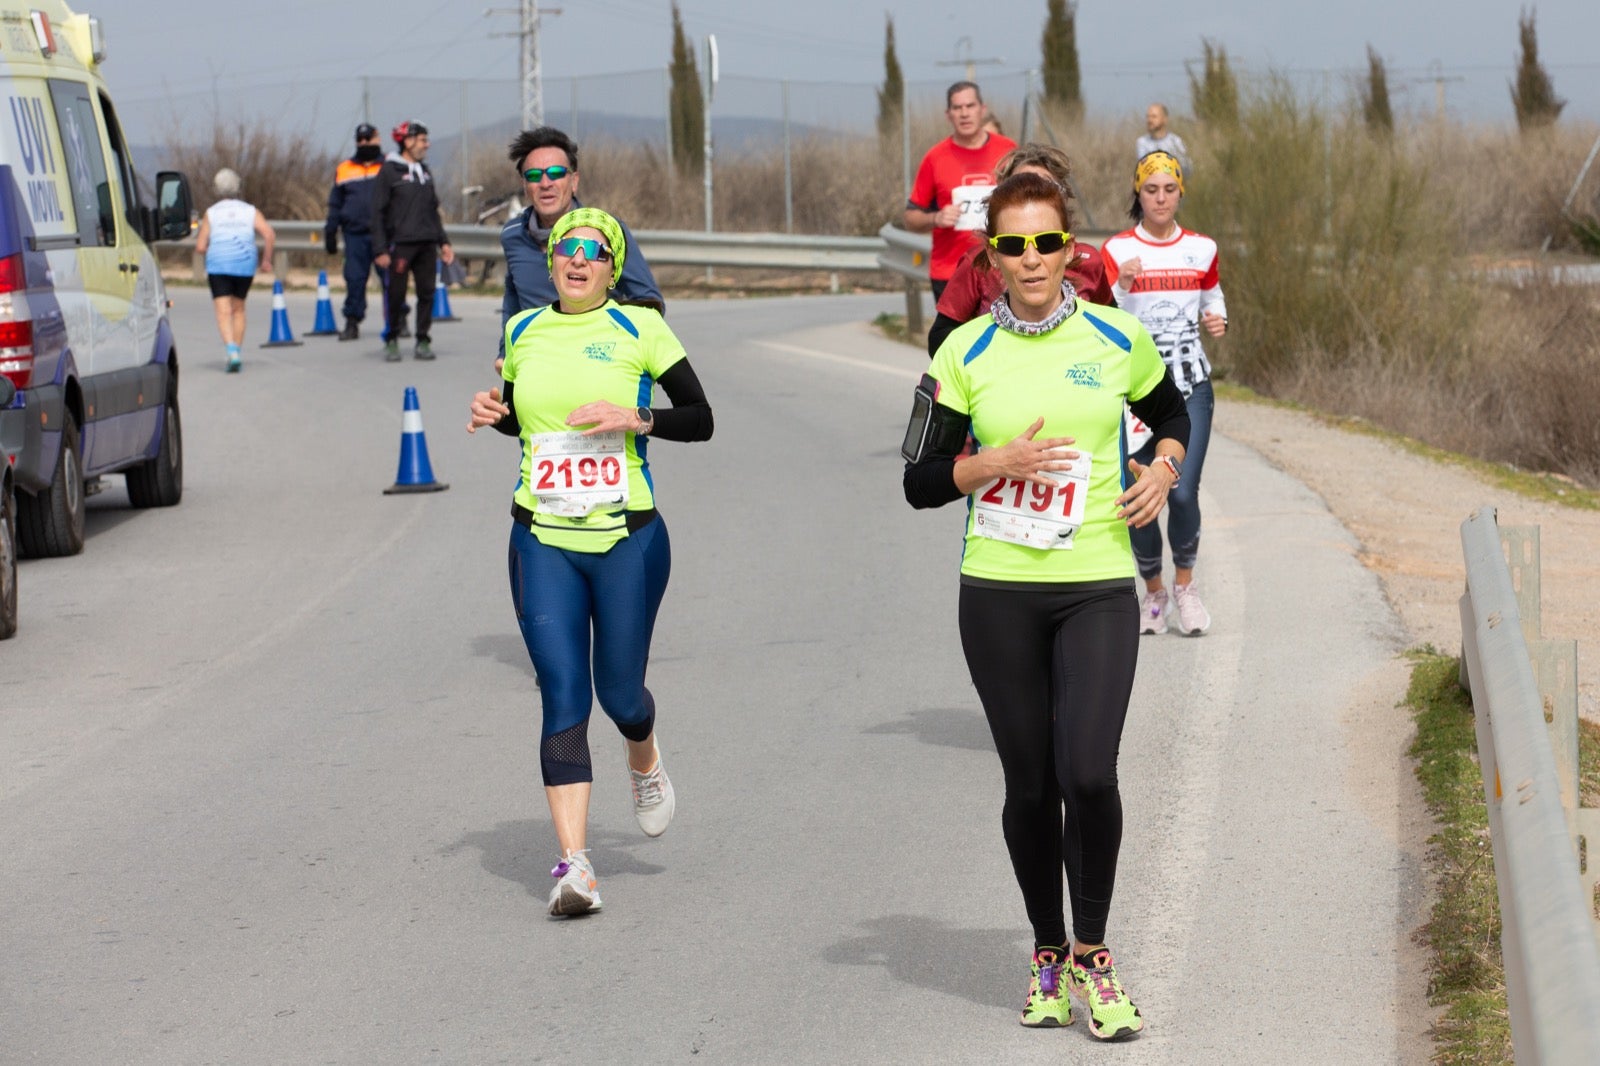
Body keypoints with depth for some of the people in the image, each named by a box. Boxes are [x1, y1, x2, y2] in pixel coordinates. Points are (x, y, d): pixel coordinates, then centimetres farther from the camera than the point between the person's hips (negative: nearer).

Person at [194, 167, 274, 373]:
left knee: (223, 312, -6)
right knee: (238, 309, 19)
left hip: (218, 266, -2)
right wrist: (266, 259, 4)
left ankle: (231, 350, -28)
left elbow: (200, 247, -1)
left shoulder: (211, 213, 2)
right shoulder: (250, 212, 5)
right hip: (245, 267, 2)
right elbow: (269, 235, -8)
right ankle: (236, 353, 18)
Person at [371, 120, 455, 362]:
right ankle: (391, 341, 9)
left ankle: (423, 341, 10)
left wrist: (443, 242, 15)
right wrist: (381, 250, -12)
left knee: (427, 293, 2)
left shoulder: (425, 171, 17)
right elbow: (378, 213, -5)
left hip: (427, 245, 6)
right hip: (400, 243, -6)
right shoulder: (389, 171, -3)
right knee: (395, 295, -3)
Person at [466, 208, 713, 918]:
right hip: (543, 540, 2)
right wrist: (495, 413, 3)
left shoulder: (640, 330, -3)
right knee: (563, 696, -8)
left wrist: (635, 418, -17)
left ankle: (645, 764, 43)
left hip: (627, 539, -2)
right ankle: (575, 864, -9)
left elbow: (700, 420, 0)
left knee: (619, 693, 5)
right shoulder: (522, 332, 8)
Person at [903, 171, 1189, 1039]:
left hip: (1097, 589, 0)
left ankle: (1091, 956, 3)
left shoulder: (1116, 339, 3)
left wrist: (1162, 470, 3)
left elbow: (1171, 413, 22)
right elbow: (922, 481, 3)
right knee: (1030, 784, 5)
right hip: (999, 591, 1)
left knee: (1088, 775, -15)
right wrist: (998, 462, -13)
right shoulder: (965, 354, 1)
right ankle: (1047, 953, 24)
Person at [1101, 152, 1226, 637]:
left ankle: (1184, 587, 13)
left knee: (1183, 492, -11)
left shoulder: (1201, 248, 7)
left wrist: (1217, 322, 0)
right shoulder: (1117, 250, -1)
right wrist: (1123, 283, -25)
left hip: (1190, 383, 1)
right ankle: (1154, 594, 20)